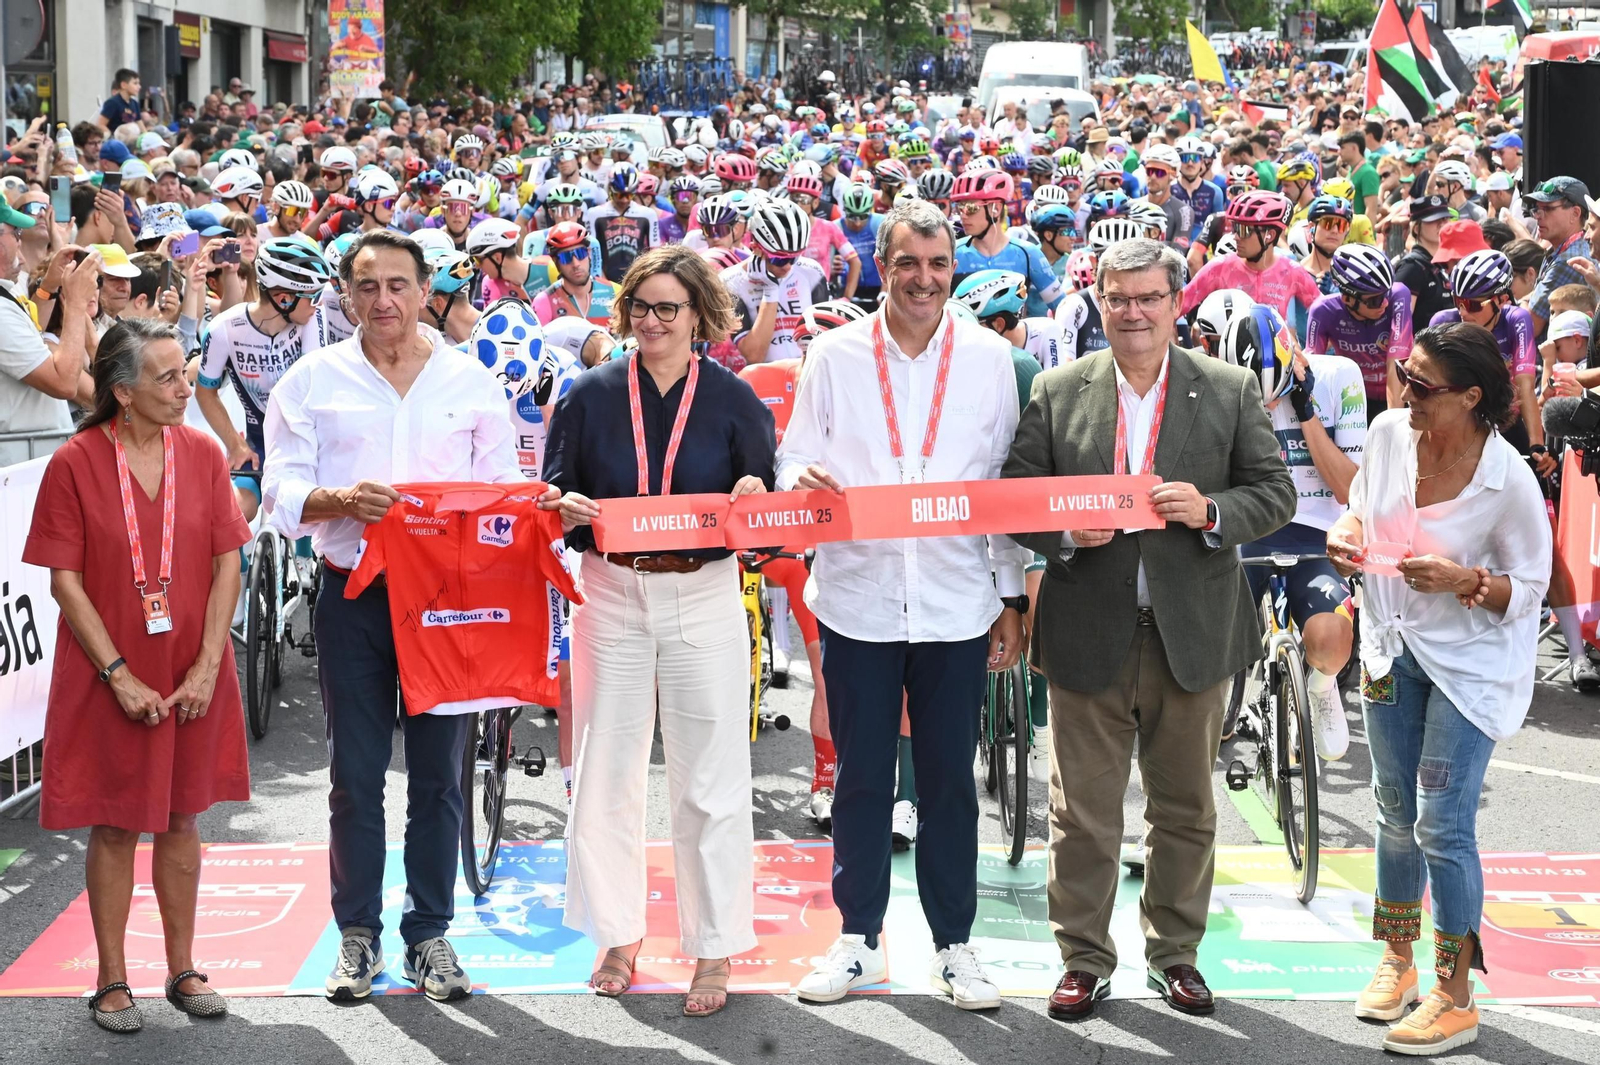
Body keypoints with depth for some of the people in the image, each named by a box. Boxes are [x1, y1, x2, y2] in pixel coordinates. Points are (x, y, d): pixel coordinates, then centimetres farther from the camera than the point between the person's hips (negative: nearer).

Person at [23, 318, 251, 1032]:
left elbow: (227, 564, -1)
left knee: (181, 818, 11)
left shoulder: (201, 453, 0)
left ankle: (182, 969, 24)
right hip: (110, 679, -3)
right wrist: (119, 674, -14)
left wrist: (207, 665, -9)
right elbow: (65, 582, -9)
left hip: (192, 678, 3)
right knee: (114, 824, 5)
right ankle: (112, 980, 17)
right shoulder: (75, 462, -9)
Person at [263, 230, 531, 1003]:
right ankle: (358, 933, 16)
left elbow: (504, 486, 9)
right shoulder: (312, 381, 5)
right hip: (353, 592, 0)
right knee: (355, 773, 4)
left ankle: (429, 933, 16)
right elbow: (281, 489, -1)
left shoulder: (470, 379, 7)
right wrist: (341, 499, -20)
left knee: (438, 772, 5)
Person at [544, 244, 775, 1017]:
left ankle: (715, 950, 12)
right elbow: (554, 495, 5)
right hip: (611, 597, 2)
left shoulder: (733, 399, 2)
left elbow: (767, 504, 3)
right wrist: (569, 508, -18)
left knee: (710, 781, 1)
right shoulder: (590, 395, 4)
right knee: (607, 772, 7)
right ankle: (619, 933, 22)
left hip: (703, 598, -1)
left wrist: (754, 497, -20)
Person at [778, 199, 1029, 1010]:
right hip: (858, 599, 0)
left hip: (955, 602, 0)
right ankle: (858, 938, 20)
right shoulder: (835, 355, 2)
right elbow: (795, 460, 6)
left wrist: (1012, 596, 5)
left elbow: (1007, 481, 7)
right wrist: (802, 481, -19)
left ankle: (953, 943, 18)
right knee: (861, 779, 8)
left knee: (949, 781, 7)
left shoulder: (989, 357, 4)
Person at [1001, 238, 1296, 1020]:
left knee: (1186, 808, 12)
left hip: (1193, 632, 1)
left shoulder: (1231, 391, 3)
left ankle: (1175, 952, 28)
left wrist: (1210, 511, -16)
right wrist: (1065, 532, -17)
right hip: (1089, 634, -1)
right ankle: (1085, 960, 17)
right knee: (1082, 810, 4)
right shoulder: (1057, 393, 3)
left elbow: (1276, 494, 2)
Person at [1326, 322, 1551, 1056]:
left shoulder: (1509, 481, -23)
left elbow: (1529, 587, -13)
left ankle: (1455, 1000, 5)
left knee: (1442, 826, -7)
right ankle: (1397, 959, 35)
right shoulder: (1388, 433, -9)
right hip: (1393, 647, 5)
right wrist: (1346, 535, -13)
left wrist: (1466, 580, -31)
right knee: (1396, 812, 17)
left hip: (1468, 662, -5)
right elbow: (1361, 506, 9)